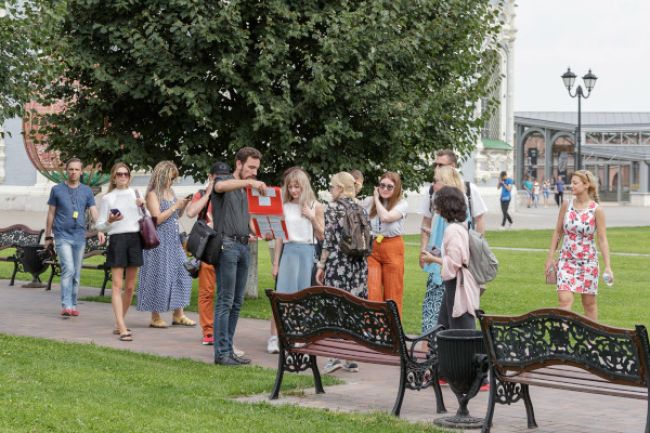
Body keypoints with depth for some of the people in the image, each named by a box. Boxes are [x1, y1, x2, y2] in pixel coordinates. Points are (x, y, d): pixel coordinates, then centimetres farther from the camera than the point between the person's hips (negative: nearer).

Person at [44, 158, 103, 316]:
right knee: (68, 269, -16)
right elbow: (51, 214, 8)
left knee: (76, 273, 7)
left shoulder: (87, 191, 8)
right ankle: (66, 305, -17)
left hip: (79, 236, 3)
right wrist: (48, 236, 7)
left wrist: (99, 230, -16)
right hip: (62, 236, -3)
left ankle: (73, 305, 17)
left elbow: (94, 212, 0)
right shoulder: (57, 190, 4)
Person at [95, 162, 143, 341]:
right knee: (117, 285, -10)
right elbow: (99, 226, 3)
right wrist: (110, 221, -16)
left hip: (135, 238, 5)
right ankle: (122, 328, -16)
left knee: (130, 287, 7)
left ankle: (119, 324, 19)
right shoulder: (108, 198, 3)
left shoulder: (135, 194, 14)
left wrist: (142, 206, 4)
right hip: (117, 239, -4)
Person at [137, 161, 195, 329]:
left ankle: (178, 315, 10)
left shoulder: (170, 193, 15)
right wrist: (175, 206, -13)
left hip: (173, 240, 8)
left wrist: (184, 205, 6)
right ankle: (155, 317, 4)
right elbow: (158, 218, -15)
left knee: (181, 273, 5)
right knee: (159, 277, -4)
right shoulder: (153, 194, -7)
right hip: (160, 241, -8)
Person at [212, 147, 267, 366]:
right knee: (225, 301, -9)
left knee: (237, 301, 8)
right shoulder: (225, 180, 0)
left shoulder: (245, 190, 23)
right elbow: (220, 186, -27)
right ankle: (221, 352, -9)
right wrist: (249, 182, -36)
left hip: (244, 246, 8)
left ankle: (228, 349, 12)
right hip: (227, 245, -8)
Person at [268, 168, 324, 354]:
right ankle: (274, 337, -9)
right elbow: (279, 236, 8)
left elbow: (322, 236, 5)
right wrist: (275, 263, 5)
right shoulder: (284, 207, 8)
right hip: (289, 251, 0)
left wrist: (312, 218, -9)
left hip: (308, 251, 0)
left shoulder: (315, 206, 6)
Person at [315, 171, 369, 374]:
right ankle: (351, 358, 8)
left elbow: (329, 240, -8)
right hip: (359, 263, 6)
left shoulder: (333, 207, -6)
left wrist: (321, 265, -2)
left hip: (337, 261, -5)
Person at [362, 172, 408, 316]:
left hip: (392, 248, -2)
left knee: (393, 292, 4)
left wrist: (377, 199, -7)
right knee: (372, 292, -8)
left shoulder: (401, 204, -3)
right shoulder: (368, 202, 6)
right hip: (371, 249, 2)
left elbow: (386, 217, -19)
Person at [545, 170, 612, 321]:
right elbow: (558, 232, 9)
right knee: (564, 299, -12)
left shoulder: (596, 210, -8)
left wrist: (607, 266, -13)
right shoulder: (567, 205, 0)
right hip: (567, 259, 2)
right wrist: (550, 257, 8)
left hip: (588, 261, -2)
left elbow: (602, 240, -7)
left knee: (589, 302, 9)